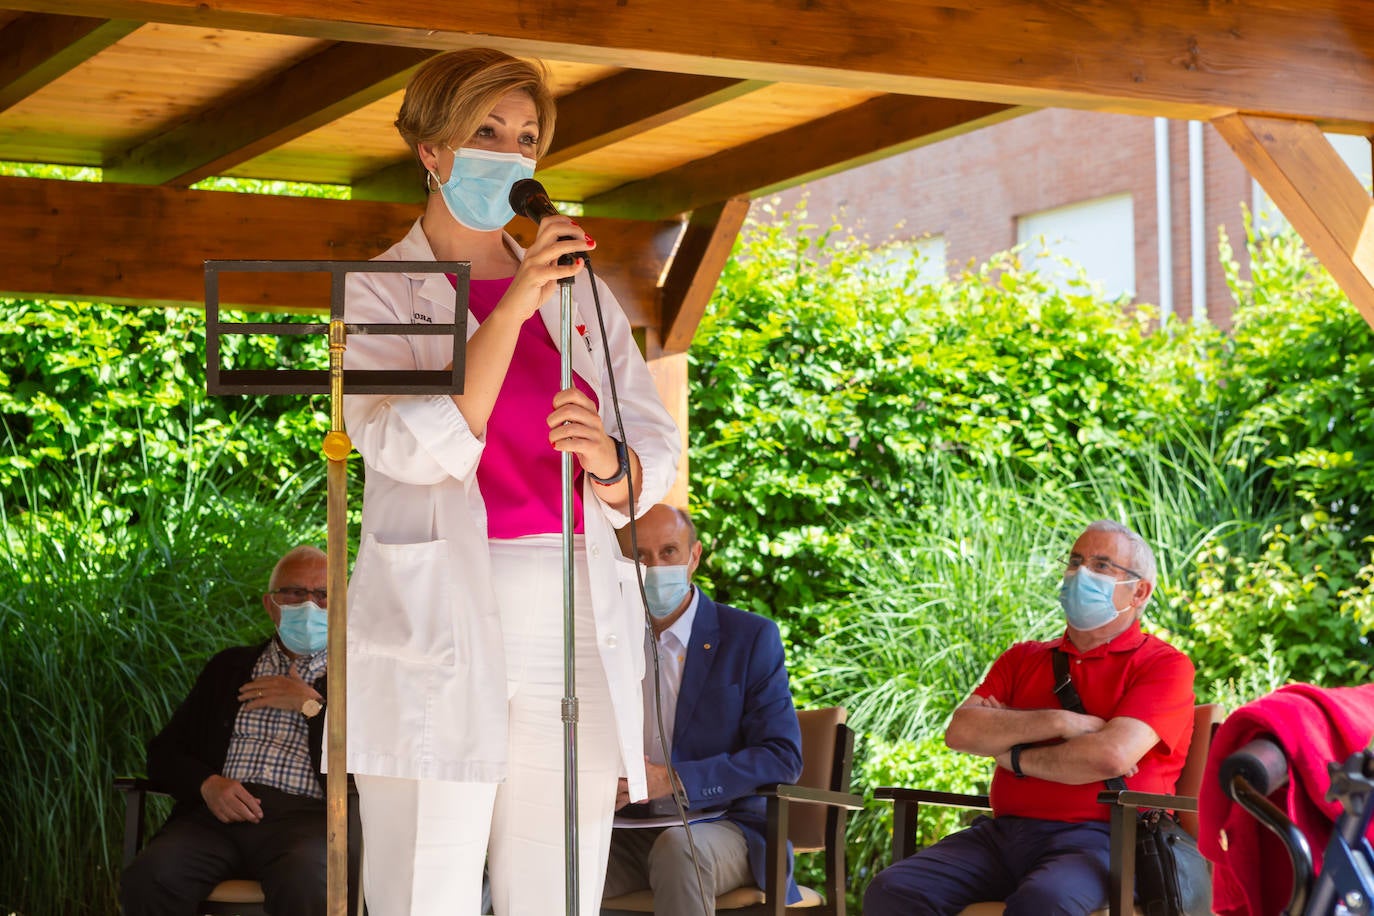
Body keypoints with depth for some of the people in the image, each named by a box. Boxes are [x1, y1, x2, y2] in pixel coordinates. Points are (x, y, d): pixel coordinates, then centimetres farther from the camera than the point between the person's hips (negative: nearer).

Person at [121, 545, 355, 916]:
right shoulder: (229, 667, 26)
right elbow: (163, 753, 19)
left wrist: (312, 705, -1)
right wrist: (208, 783, -2)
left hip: (303, 817, -3)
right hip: (221, 813, 3)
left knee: (302, 886, -38)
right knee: (148, 878, -29)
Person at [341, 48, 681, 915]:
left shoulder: (582, 293, 17)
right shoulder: (379, 293, 5)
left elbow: (658, 447, 12)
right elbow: (411, 447, -12)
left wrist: (609, 460, -12)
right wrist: (514, 308, -17)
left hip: (576, 626, 4)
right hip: (443, 625, -4)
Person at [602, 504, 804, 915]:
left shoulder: (751, 637, -2)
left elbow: (782, 757, -9)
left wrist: (671, 780, -20)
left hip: (723, 827, -2)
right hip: (626, 831, 2)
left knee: (676, 849, -37)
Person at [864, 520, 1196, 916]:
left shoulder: (1164, 665, 5)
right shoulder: (1023, 660, 23)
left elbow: (1112, 755, -13)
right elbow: (960, 730, 5)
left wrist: (1014, 756, 2)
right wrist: (1061, 722, -6)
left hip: (1097, 841, -5)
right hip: (1002, 834, 5)